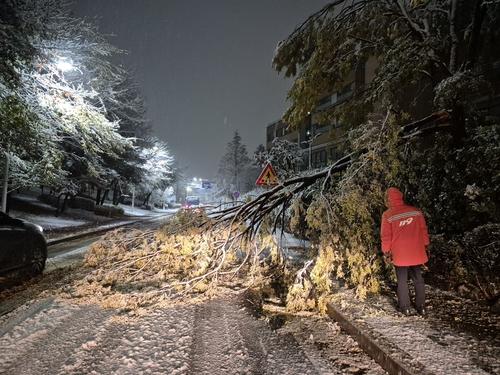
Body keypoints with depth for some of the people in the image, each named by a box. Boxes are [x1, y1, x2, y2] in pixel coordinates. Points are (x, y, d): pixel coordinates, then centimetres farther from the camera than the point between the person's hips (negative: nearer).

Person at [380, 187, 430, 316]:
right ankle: (421, 307, 23)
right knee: (418, 279, 15)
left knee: (402, 281, 9)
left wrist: (386, 251, 3)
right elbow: (423, 230, 6)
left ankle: (405, 307, 17)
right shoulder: (416, 211, -1)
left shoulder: (388, 215, -10)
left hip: (400, 254, -3)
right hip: (417, 252, 3)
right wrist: (425, 245, 18)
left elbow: (385, 236, -8)